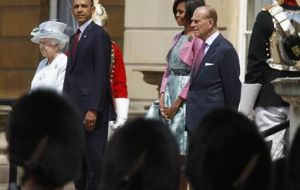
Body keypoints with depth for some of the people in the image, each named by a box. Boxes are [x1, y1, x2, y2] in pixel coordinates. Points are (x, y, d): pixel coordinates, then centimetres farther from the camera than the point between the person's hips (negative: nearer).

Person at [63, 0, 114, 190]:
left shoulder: (99, 35, -8)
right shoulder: (75, 38, 19)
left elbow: (101, 74, -14)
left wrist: (93, 110, -19)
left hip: (92, 107, -9)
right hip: (76, 109, 9)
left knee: (94, 159, -7)